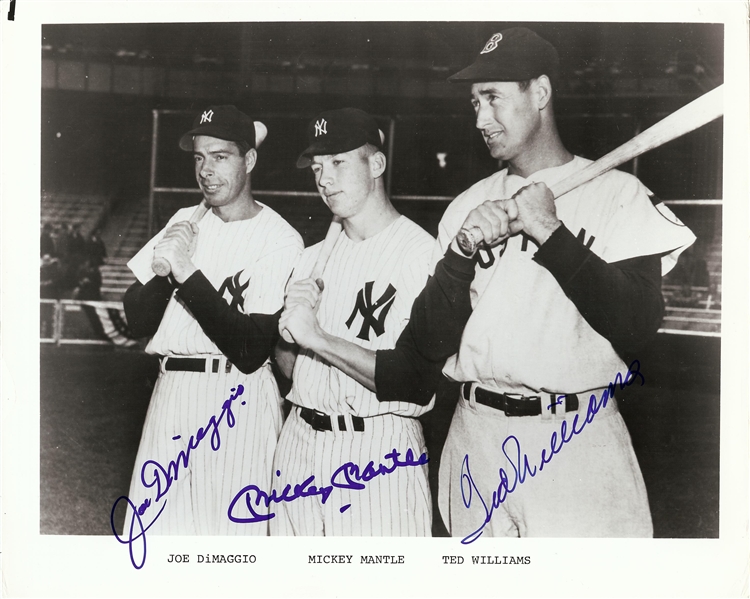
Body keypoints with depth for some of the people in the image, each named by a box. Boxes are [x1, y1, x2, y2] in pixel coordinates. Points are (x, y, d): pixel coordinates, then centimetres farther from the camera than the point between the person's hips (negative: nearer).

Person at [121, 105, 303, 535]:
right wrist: (164, 269, -11)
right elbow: (138, 322, 8)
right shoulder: (185, 222, 11)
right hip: (171, 393, 5)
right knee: (155, 528, 8)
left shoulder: (280, 239, -8)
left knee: (230, 525, -2)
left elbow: (251, 352, -16)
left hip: (237, 402, -5)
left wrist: (189, 273, -18)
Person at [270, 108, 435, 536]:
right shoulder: (314, 259, 13)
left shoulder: (425, 254, -11)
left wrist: (319, 337, -18)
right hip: (299, 447, 6)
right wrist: (291, 322, -4)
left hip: (378, 455, -6)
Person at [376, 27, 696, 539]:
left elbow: (638, 328, -13)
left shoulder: (617, 193, -2)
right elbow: (429, 346, 3)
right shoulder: (468, 205, 9)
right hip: (475, 437, 4)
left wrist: (551, 234, -15)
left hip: (576, 442, -3)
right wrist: (463, 250, -11)